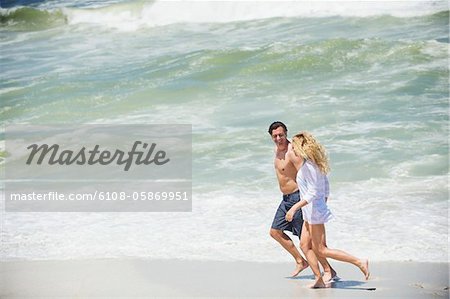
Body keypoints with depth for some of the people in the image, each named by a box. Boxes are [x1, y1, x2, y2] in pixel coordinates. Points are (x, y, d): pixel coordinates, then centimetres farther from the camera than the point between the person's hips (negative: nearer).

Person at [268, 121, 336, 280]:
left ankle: (328, 270, 2)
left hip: (297, 197, -10)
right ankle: (300, 261, 23)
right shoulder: (277, 150, 9)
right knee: (275, 231, 14)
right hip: (286, 199, 10)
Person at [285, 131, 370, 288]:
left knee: (321, 250, -4)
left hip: (314, 210, -10)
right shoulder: (314, 163, 10)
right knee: (305, 245, 11)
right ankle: (319, 280, 11)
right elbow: (326, 187, 17)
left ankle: (359, 262, -6)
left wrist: (294, 208, -24)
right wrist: (323, 204, 26)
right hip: (310, 212, 10)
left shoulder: (307, 165, -19)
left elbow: (312, 193, -23)